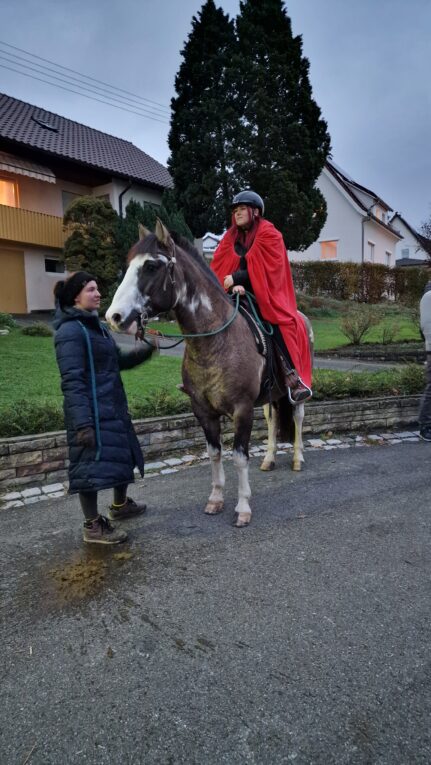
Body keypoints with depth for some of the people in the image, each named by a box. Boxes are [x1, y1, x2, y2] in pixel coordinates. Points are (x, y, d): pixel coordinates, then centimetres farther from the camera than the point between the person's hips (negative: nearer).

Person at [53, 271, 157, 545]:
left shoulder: (96, 326, 14)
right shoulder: (70, 331, -15)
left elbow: (119, 360, 22)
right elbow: (72, 381, -22)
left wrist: (145, 352, 6)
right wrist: (82, 423, -26)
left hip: (113, 408, 10)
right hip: (92, 413, -10)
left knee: (122, 456, 21)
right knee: (93, 464, 0)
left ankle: (120, 505, 42)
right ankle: (93, 526, 16)